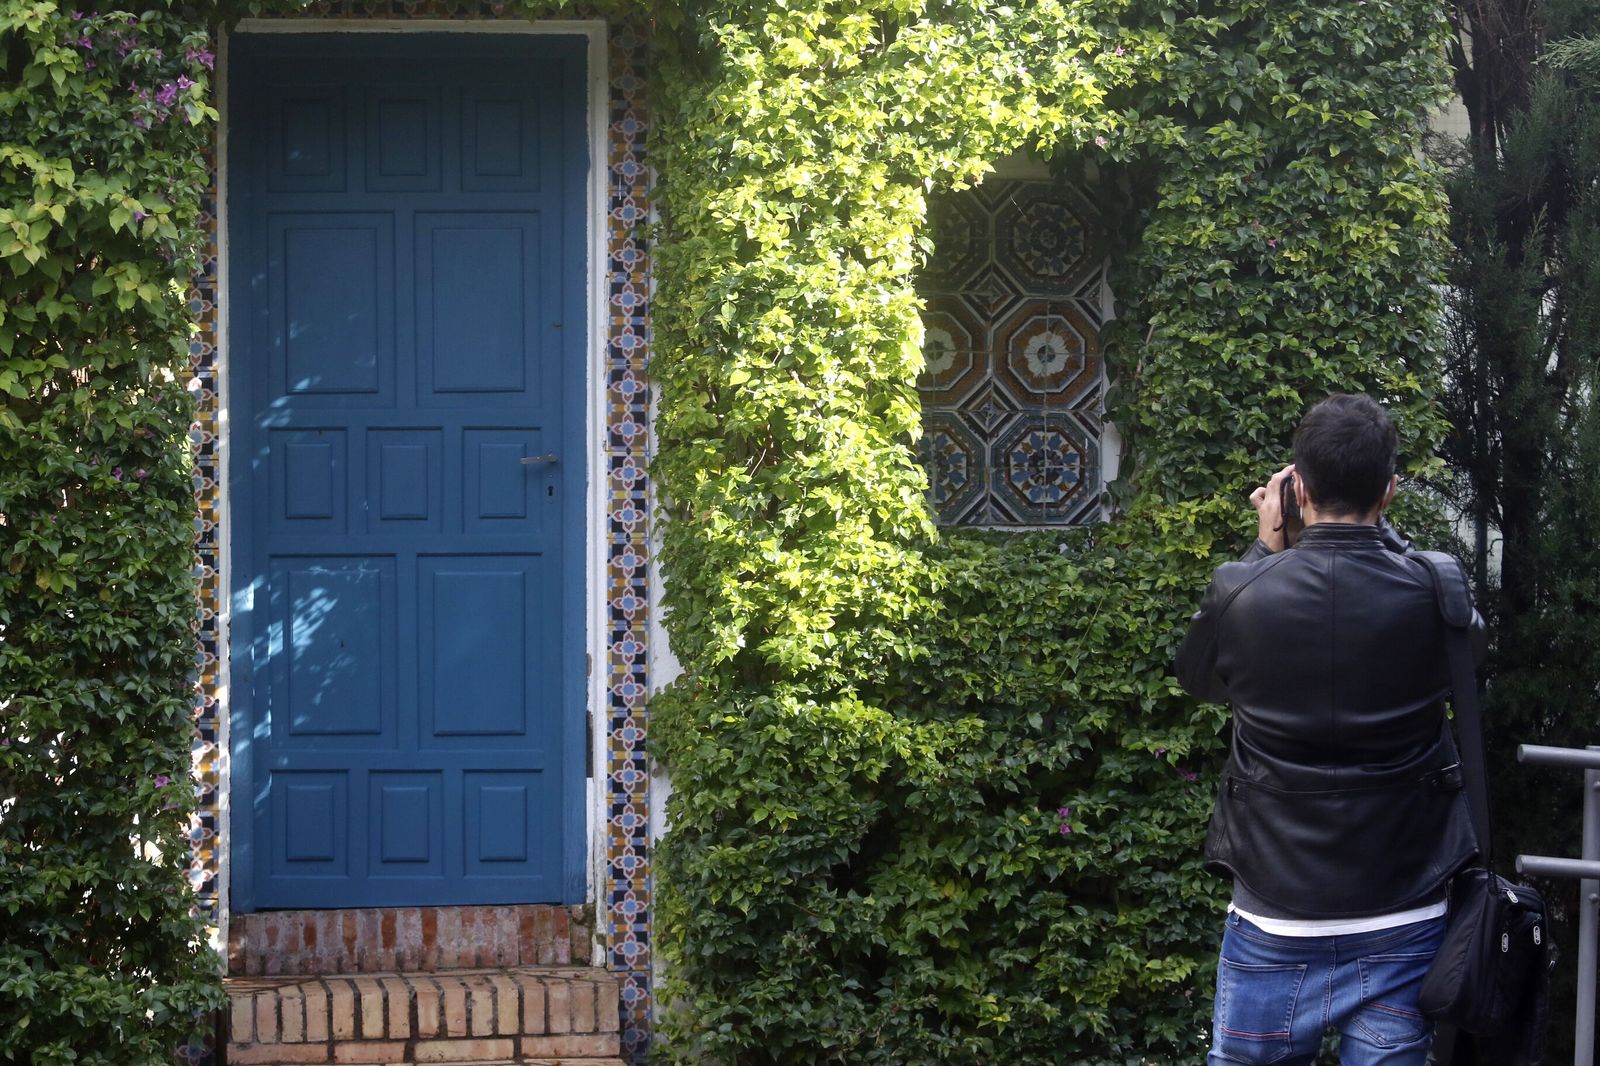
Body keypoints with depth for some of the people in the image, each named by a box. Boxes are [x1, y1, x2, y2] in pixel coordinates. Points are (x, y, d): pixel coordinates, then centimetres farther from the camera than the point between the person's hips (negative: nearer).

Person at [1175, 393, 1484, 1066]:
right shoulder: (1433, 594, -10)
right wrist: (1380, 531, 19)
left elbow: (1200, 675, 13)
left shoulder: (1243, 593, -10)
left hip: (1275, 921, 0)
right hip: (1403, 927, 0)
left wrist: (1265, 548, 16)